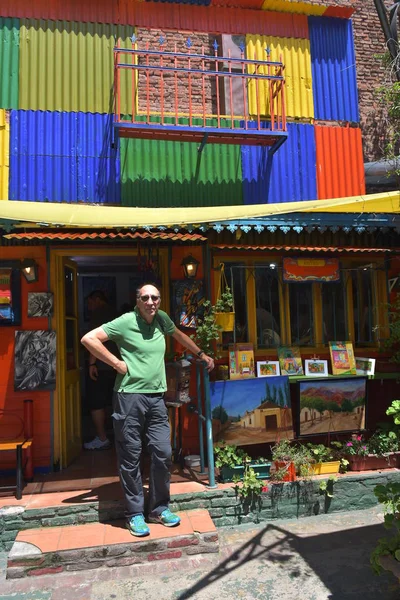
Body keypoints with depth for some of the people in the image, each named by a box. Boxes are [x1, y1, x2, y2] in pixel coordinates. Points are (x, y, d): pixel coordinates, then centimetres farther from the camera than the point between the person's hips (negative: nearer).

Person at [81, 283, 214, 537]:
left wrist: (201, 354, 32)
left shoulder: (162, 319, 9)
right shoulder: (125, 322, -7)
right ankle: (135, 514, 19)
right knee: (131, 457, 4)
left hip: (157, 397, 5)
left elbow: (179, 334, 31)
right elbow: (89, 338, -11)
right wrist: (117, 363, -11)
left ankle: (159, 508, 24)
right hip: (130, 395, -5)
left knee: (163, 453, 5)